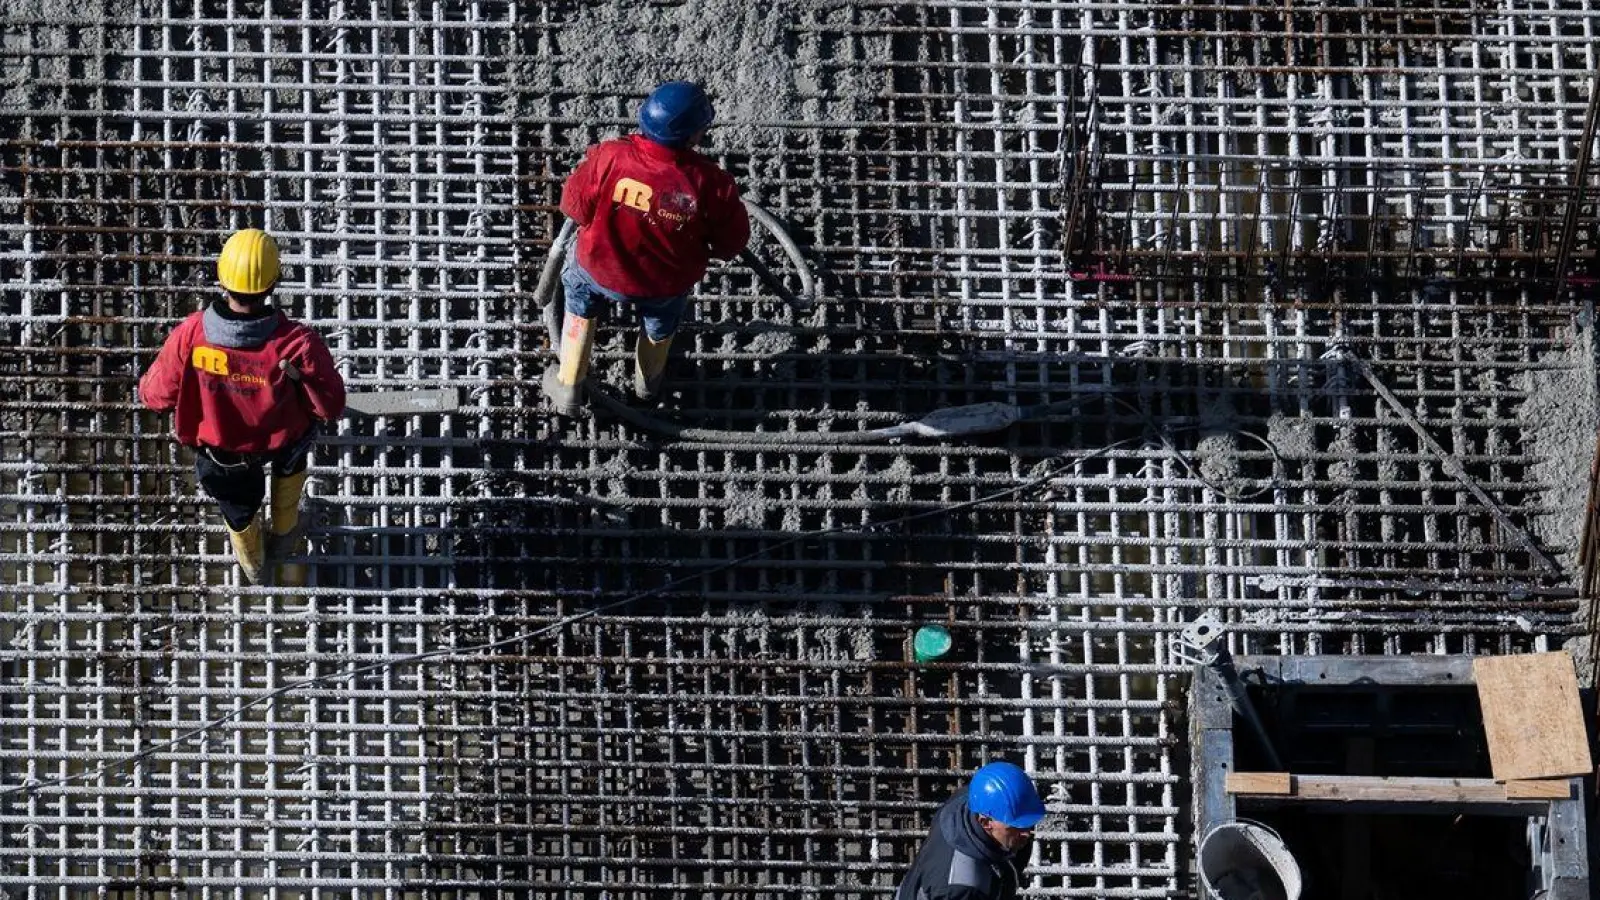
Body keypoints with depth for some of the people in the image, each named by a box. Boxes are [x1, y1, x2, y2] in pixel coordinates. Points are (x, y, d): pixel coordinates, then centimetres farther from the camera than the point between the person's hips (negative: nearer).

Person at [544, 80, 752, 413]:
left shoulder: (609, 157, -33)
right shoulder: (710, 183, -32)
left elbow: (575, 206, -15)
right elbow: (731, 241, -16)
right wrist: (709, 248, 8)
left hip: (601, 270, 0)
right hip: (667, 283, 0)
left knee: (580, 300, 36)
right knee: (661, 323, 36)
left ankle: (568, 389, 45)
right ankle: (648, 382, 64)